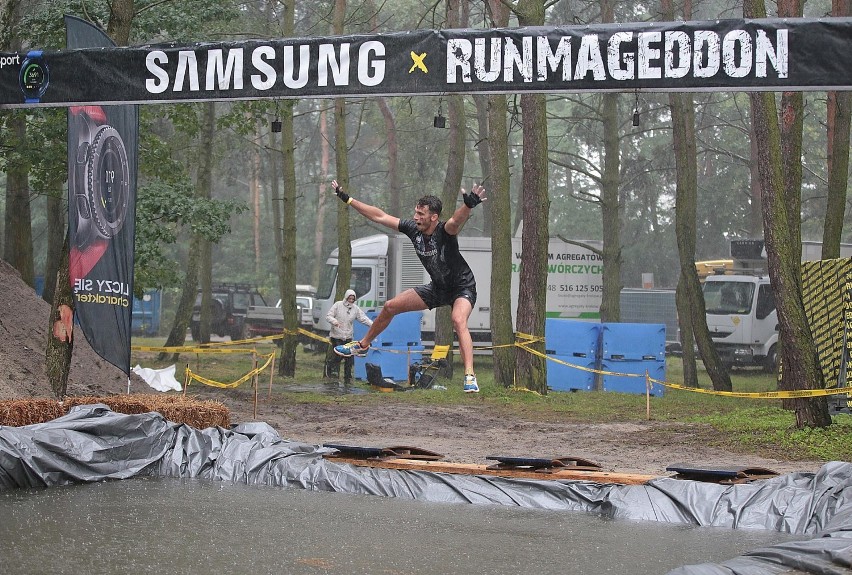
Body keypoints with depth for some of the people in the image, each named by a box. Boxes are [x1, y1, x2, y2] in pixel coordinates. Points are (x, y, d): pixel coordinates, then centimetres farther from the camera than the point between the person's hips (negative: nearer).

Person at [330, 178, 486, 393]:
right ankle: (362, 346, 31)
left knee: (458, 321, -36)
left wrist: (468, 205, -77)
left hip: (462, 287, -7)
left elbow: (457, 220, -54)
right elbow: (379, 216, -5)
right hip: (437, 288, 7)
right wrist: (348, 199, -4)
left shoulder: (444, 231, -30)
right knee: (390, 306, 9)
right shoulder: (413, 229, -12)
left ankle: (470, 377, -39)